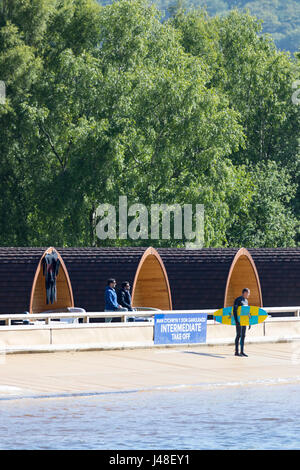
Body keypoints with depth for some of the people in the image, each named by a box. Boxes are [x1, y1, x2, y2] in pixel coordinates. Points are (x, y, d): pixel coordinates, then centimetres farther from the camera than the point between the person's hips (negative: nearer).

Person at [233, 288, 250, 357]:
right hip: (239, 320, -8)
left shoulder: (246, 301, 17)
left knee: (243, 335, 7)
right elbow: (234, 310, -15)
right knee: (239, 335, -8)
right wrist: (236, 320, -23)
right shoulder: (238, 300, -9)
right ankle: (236, 352, -5)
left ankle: (242, 351, 11)